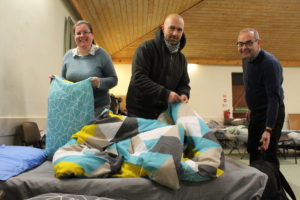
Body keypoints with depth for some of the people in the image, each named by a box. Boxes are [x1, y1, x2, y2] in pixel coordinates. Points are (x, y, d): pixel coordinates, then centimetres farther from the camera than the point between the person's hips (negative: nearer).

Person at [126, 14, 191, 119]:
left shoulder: (181, 58, 12)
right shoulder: (146, 48, -9)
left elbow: (184, 84, 16)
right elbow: (138, 78, -20)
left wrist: (184, 94, -9)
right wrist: (165, 94, -26)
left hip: (163, 114, 5)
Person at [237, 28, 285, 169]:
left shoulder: (270, 63, -24)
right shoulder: (246, 59, 2)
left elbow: (274, 97, -30)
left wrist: (268, 129, -37)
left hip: (272, 113, -8)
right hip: (256, 113, 8)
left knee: (269, 154, -8)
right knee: (252, 150, 17)